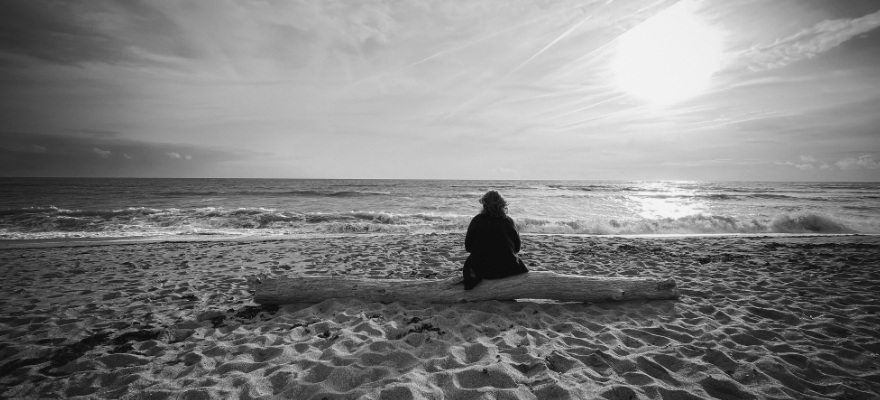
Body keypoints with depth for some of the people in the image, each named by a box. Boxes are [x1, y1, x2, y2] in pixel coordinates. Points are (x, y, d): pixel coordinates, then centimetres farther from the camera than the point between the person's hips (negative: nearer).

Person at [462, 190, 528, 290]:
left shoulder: (476, 221, -8)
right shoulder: (509, 221, -4)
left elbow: (468, 247, -1)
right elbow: (517, 248, 3)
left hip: (482, 269, 1)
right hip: (507, 269, -1)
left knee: (469, 262, 32)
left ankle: (474, 277, 12)